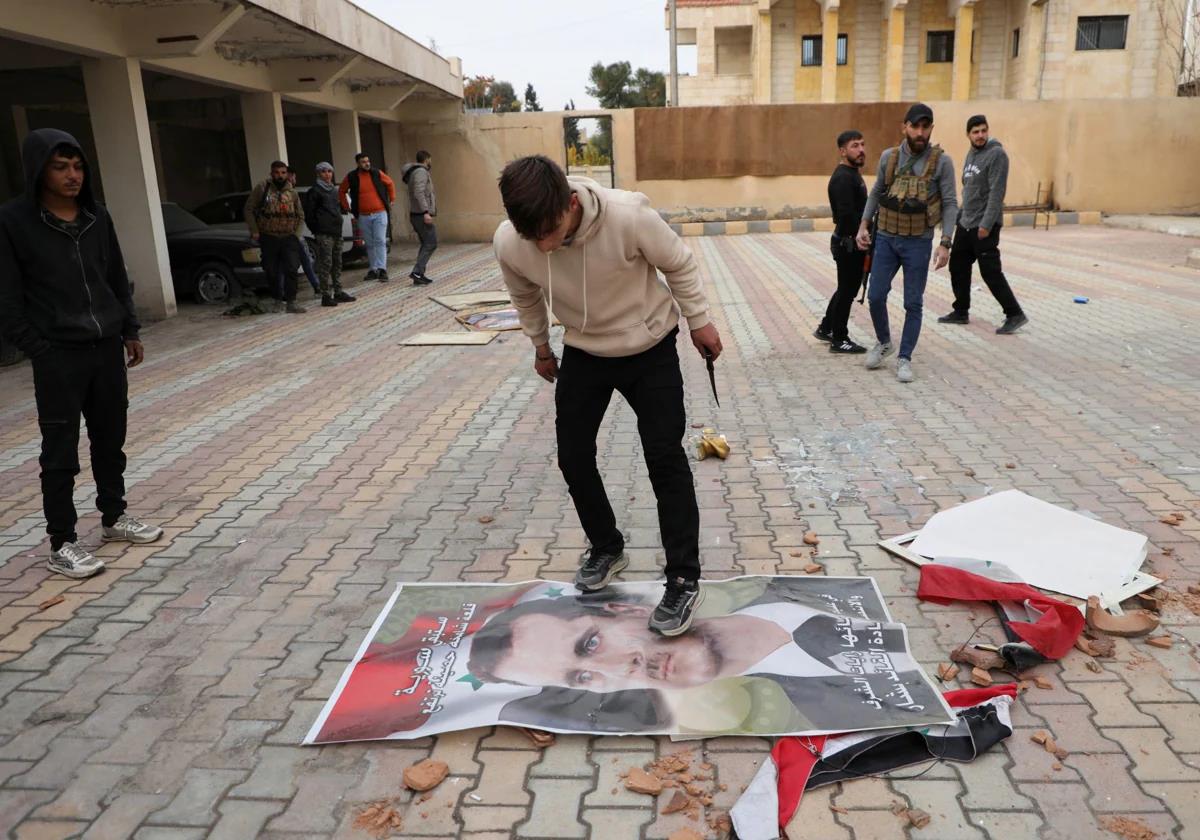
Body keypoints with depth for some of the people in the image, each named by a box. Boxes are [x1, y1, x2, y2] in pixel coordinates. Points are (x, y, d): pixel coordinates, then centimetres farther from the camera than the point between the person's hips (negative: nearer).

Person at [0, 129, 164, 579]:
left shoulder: (97, 216, 7)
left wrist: (130, 331, 12)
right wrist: (37, 349, -11)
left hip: (107, 348, 5)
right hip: (57, 356, -5)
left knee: (110, 439, 14)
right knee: (61, 453, 1)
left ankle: (114, 517, 30)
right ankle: (61, 543, 11)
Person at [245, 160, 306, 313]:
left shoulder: (292, 192, 9)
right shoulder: (262, 188, -1)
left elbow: (300, 216, 18)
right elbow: (249, 209, 2)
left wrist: (296, 233, 6)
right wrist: (254, 231, -4)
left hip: (289, 238, 1)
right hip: (268, 238, -1)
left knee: (291, 269, -13)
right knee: (272, 271, 6)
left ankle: (291, 301, -11)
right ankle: (278, 299, 22)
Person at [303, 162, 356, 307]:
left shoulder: (334, 190, 19)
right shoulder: (314, 191, -3)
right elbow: (309, 213, -6)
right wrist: (315, 230, -7)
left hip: (336, 231, 7)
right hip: (323, 234, -7)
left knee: (337, 263, 10)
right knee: (326, 264, -9)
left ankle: (338, 292, 16)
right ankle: (326, 296, -8)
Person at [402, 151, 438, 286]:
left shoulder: (416, 172, 20)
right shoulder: (421, 172, -10)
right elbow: (419, 193, -23)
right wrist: (425, 212, -26)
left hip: (416, 215, 10)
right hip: (422, 214, -10)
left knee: (426, 244, 13)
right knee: (431, 244, -10)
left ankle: (419, 275, 10)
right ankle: (417, 272, -16)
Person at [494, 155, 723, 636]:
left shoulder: (629, 216, -33)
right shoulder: (508, 244, -23)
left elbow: (678, 264, -13)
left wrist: (699, 321, -2)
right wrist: (541, 348, 15)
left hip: (650, 347, -3)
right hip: (583, 353, 4)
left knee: (665, 458, -4)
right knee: (573, 457, 6)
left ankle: (684, 579, 7)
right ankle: (606, 548, 31)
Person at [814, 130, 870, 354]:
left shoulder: (853, 174, 14)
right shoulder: (843, 178, -18)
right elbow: (846, 215, -25)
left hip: (853, 243, 10)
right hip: (848, 243, -10)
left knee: (846, 288, 19)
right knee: (847, 290, 0)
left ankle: (825, 328, 31)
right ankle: (839, 340, 12)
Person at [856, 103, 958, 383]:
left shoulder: (941, 161, -7)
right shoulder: (889, 157, 1)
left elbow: (950, 204, -6)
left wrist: (945, 243, -14)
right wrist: (863, 225, 6)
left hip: (918, 242, -2)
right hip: (886, 238, 2)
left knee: (913, 303, 3)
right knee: (876, 296, 3)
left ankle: (904, 358, 14)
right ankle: (883, 342, 29)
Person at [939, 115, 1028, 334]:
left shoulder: (997, 154, -13)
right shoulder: (971, 154, 13)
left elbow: (996, 193, -19)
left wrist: (987, 224, -22)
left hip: (984, 226, -8)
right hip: (965, 224, 8)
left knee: (991, 272, -7)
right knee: (958, 267, 13)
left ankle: (1015, 315, 2)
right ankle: (961, 312, 26)